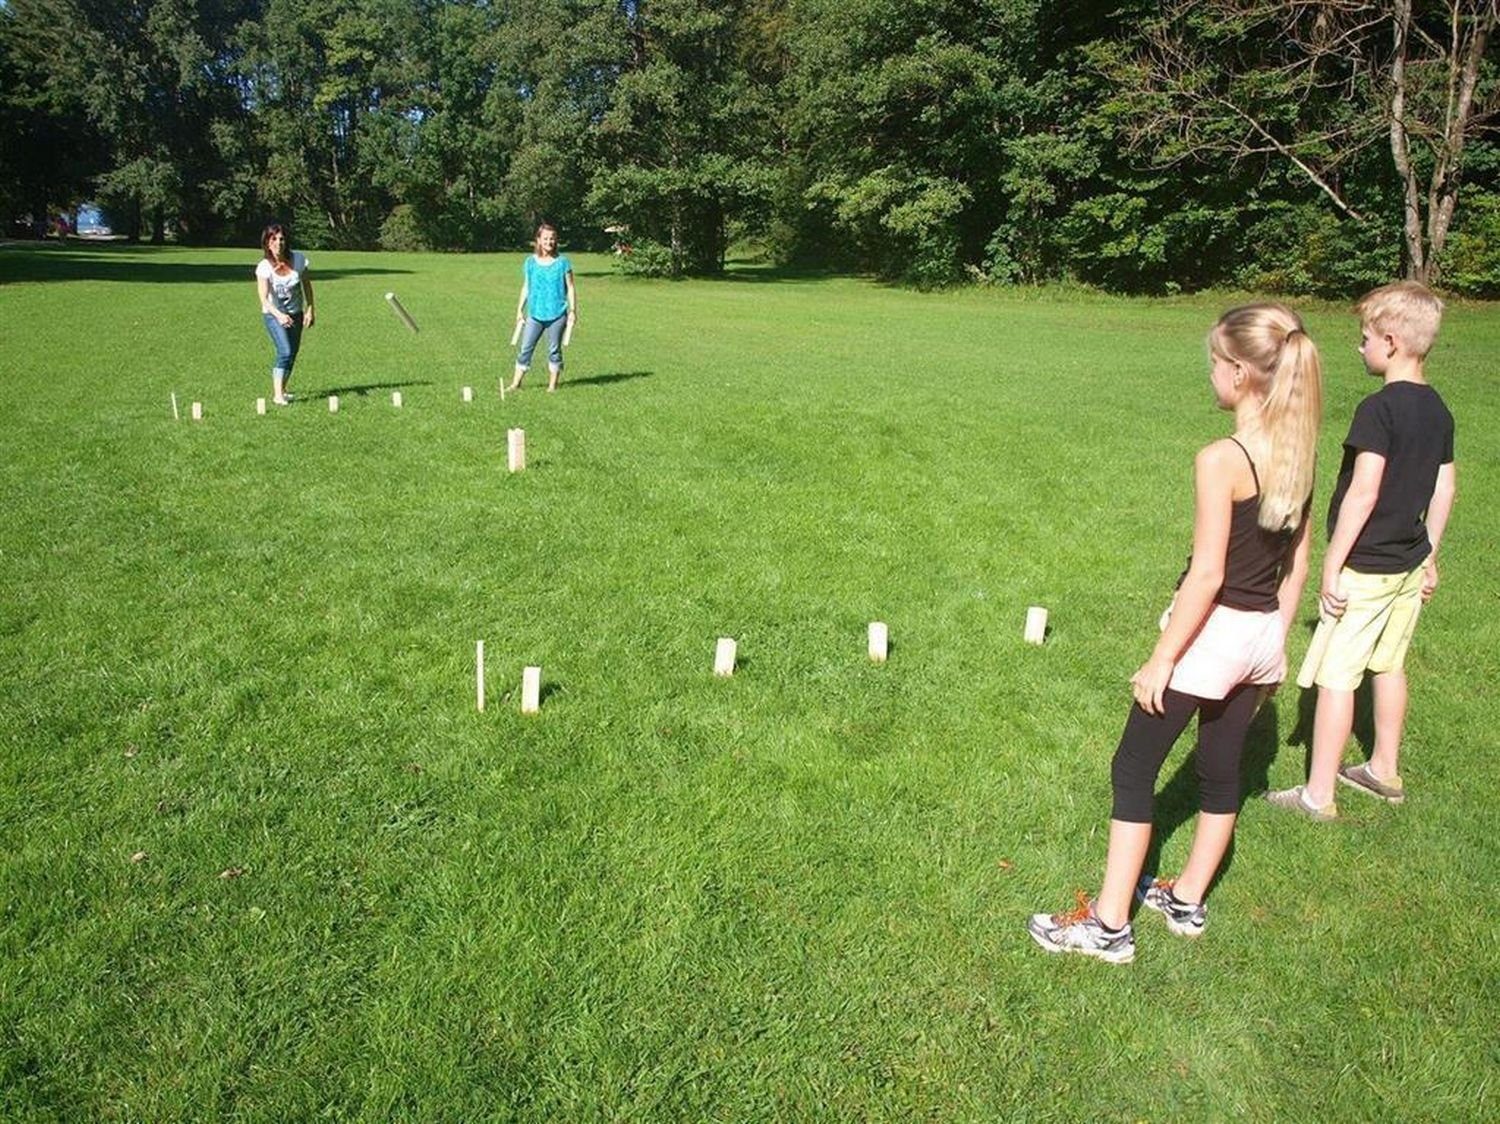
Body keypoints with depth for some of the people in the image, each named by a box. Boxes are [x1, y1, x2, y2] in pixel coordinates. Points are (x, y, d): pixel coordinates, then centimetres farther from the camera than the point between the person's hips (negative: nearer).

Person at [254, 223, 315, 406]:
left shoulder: (299, 260, -12)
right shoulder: (264, 267, -21)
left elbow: (307, 286, 3)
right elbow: (263, 298, -29)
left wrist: (309, 310, -1)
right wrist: (279, 315, -45)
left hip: (295, 314, 4)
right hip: (273, 315, -4)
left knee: (292, 354, 8)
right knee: (285, 352, -20)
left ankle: (281, 390, 25)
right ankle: (277, 394, -14)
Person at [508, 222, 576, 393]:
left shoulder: (562, 262, -1)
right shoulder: (530, 262, 6)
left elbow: (570, 287, 2)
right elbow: (526, 287, 12)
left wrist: (573, 310, -3)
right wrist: (520, 310, 12)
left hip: (557, 314, -2)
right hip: (535, 314, 2)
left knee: (554, 349, 5)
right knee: (525, 348, 1)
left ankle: (552, 384, 15)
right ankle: (516, 383, 6)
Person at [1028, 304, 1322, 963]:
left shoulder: (1222, 460, -21)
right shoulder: (1296, 454, 3)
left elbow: (1207, 575, -21)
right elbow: (1296, 566, 10)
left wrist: (1161, 660, -14)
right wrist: (1274, 641, 20)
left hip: (1211, 633, -8)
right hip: (1263, 636, 8)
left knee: (1133, 769, 4)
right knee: (1221, 770, 19)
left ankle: (1109, 926, 11)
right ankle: (1187, 902, 36)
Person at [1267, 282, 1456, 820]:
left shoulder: (1380, 408, -19)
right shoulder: (1438, 410, 7)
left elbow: (1363, 494, -22)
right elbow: (1444, 490, 13)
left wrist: (1332, 565, -18)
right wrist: (1428, 555, 22)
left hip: (1366, 568, -9)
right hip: (1410, 563, 9)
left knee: (1336, 675, -2)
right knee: (1389, 665, 20)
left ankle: (1318, 794, 5)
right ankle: (1384, 772, 34)